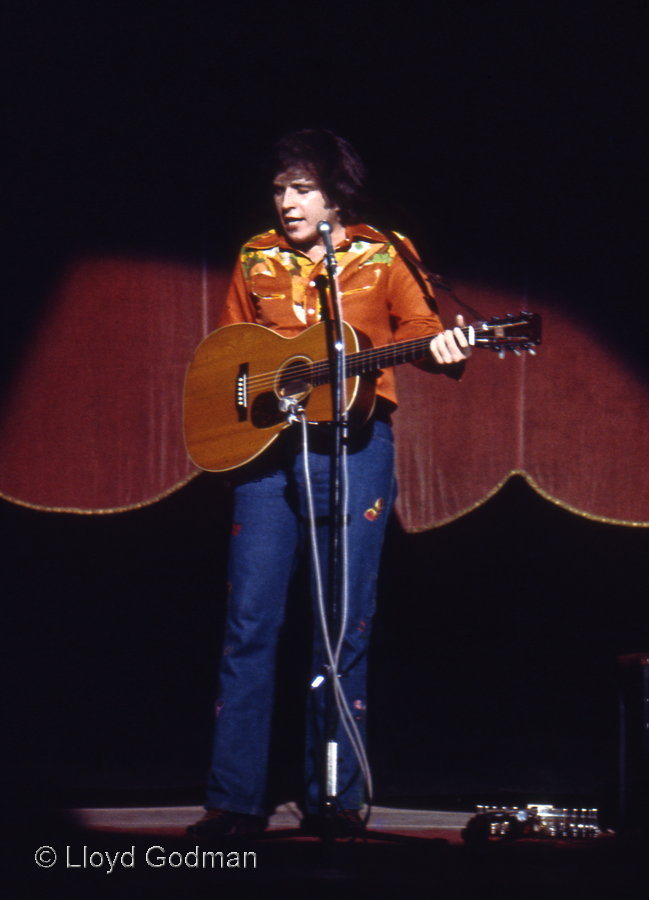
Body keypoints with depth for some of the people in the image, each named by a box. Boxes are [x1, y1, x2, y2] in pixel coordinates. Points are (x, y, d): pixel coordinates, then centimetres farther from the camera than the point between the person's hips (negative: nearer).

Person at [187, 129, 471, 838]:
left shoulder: (380, 259, 5)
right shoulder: (255, 261, 12)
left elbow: (423, 329, 1)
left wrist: (445, 349, -21)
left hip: (353, 442, -2)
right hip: (264, 444, 2)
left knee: (345, 626, 0)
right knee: (249, 620, -3)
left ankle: (335, 799, 9)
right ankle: (234, 800, 1)